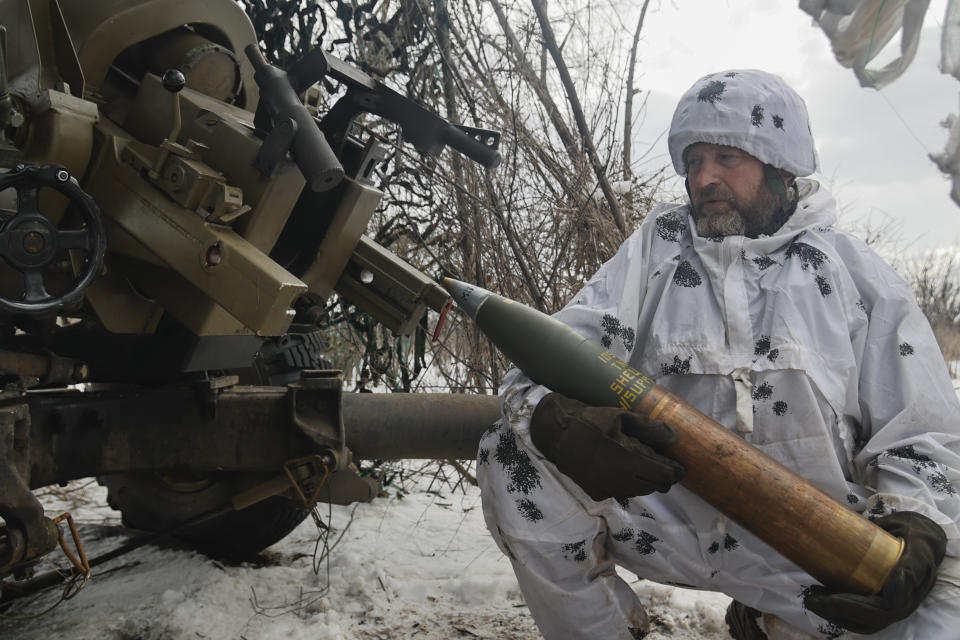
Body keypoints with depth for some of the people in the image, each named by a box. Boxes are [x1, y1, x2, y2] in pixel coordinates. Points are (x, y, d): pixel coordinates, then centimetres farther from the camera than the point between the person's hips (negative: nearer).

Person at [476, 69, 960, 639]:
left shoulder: (854, 273, 4)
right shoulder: (657, 246, 7)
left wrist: (914, 532, -18)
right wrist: (554, 416, -30)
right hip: (666, 520, 0)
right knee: (513, 454, -20)